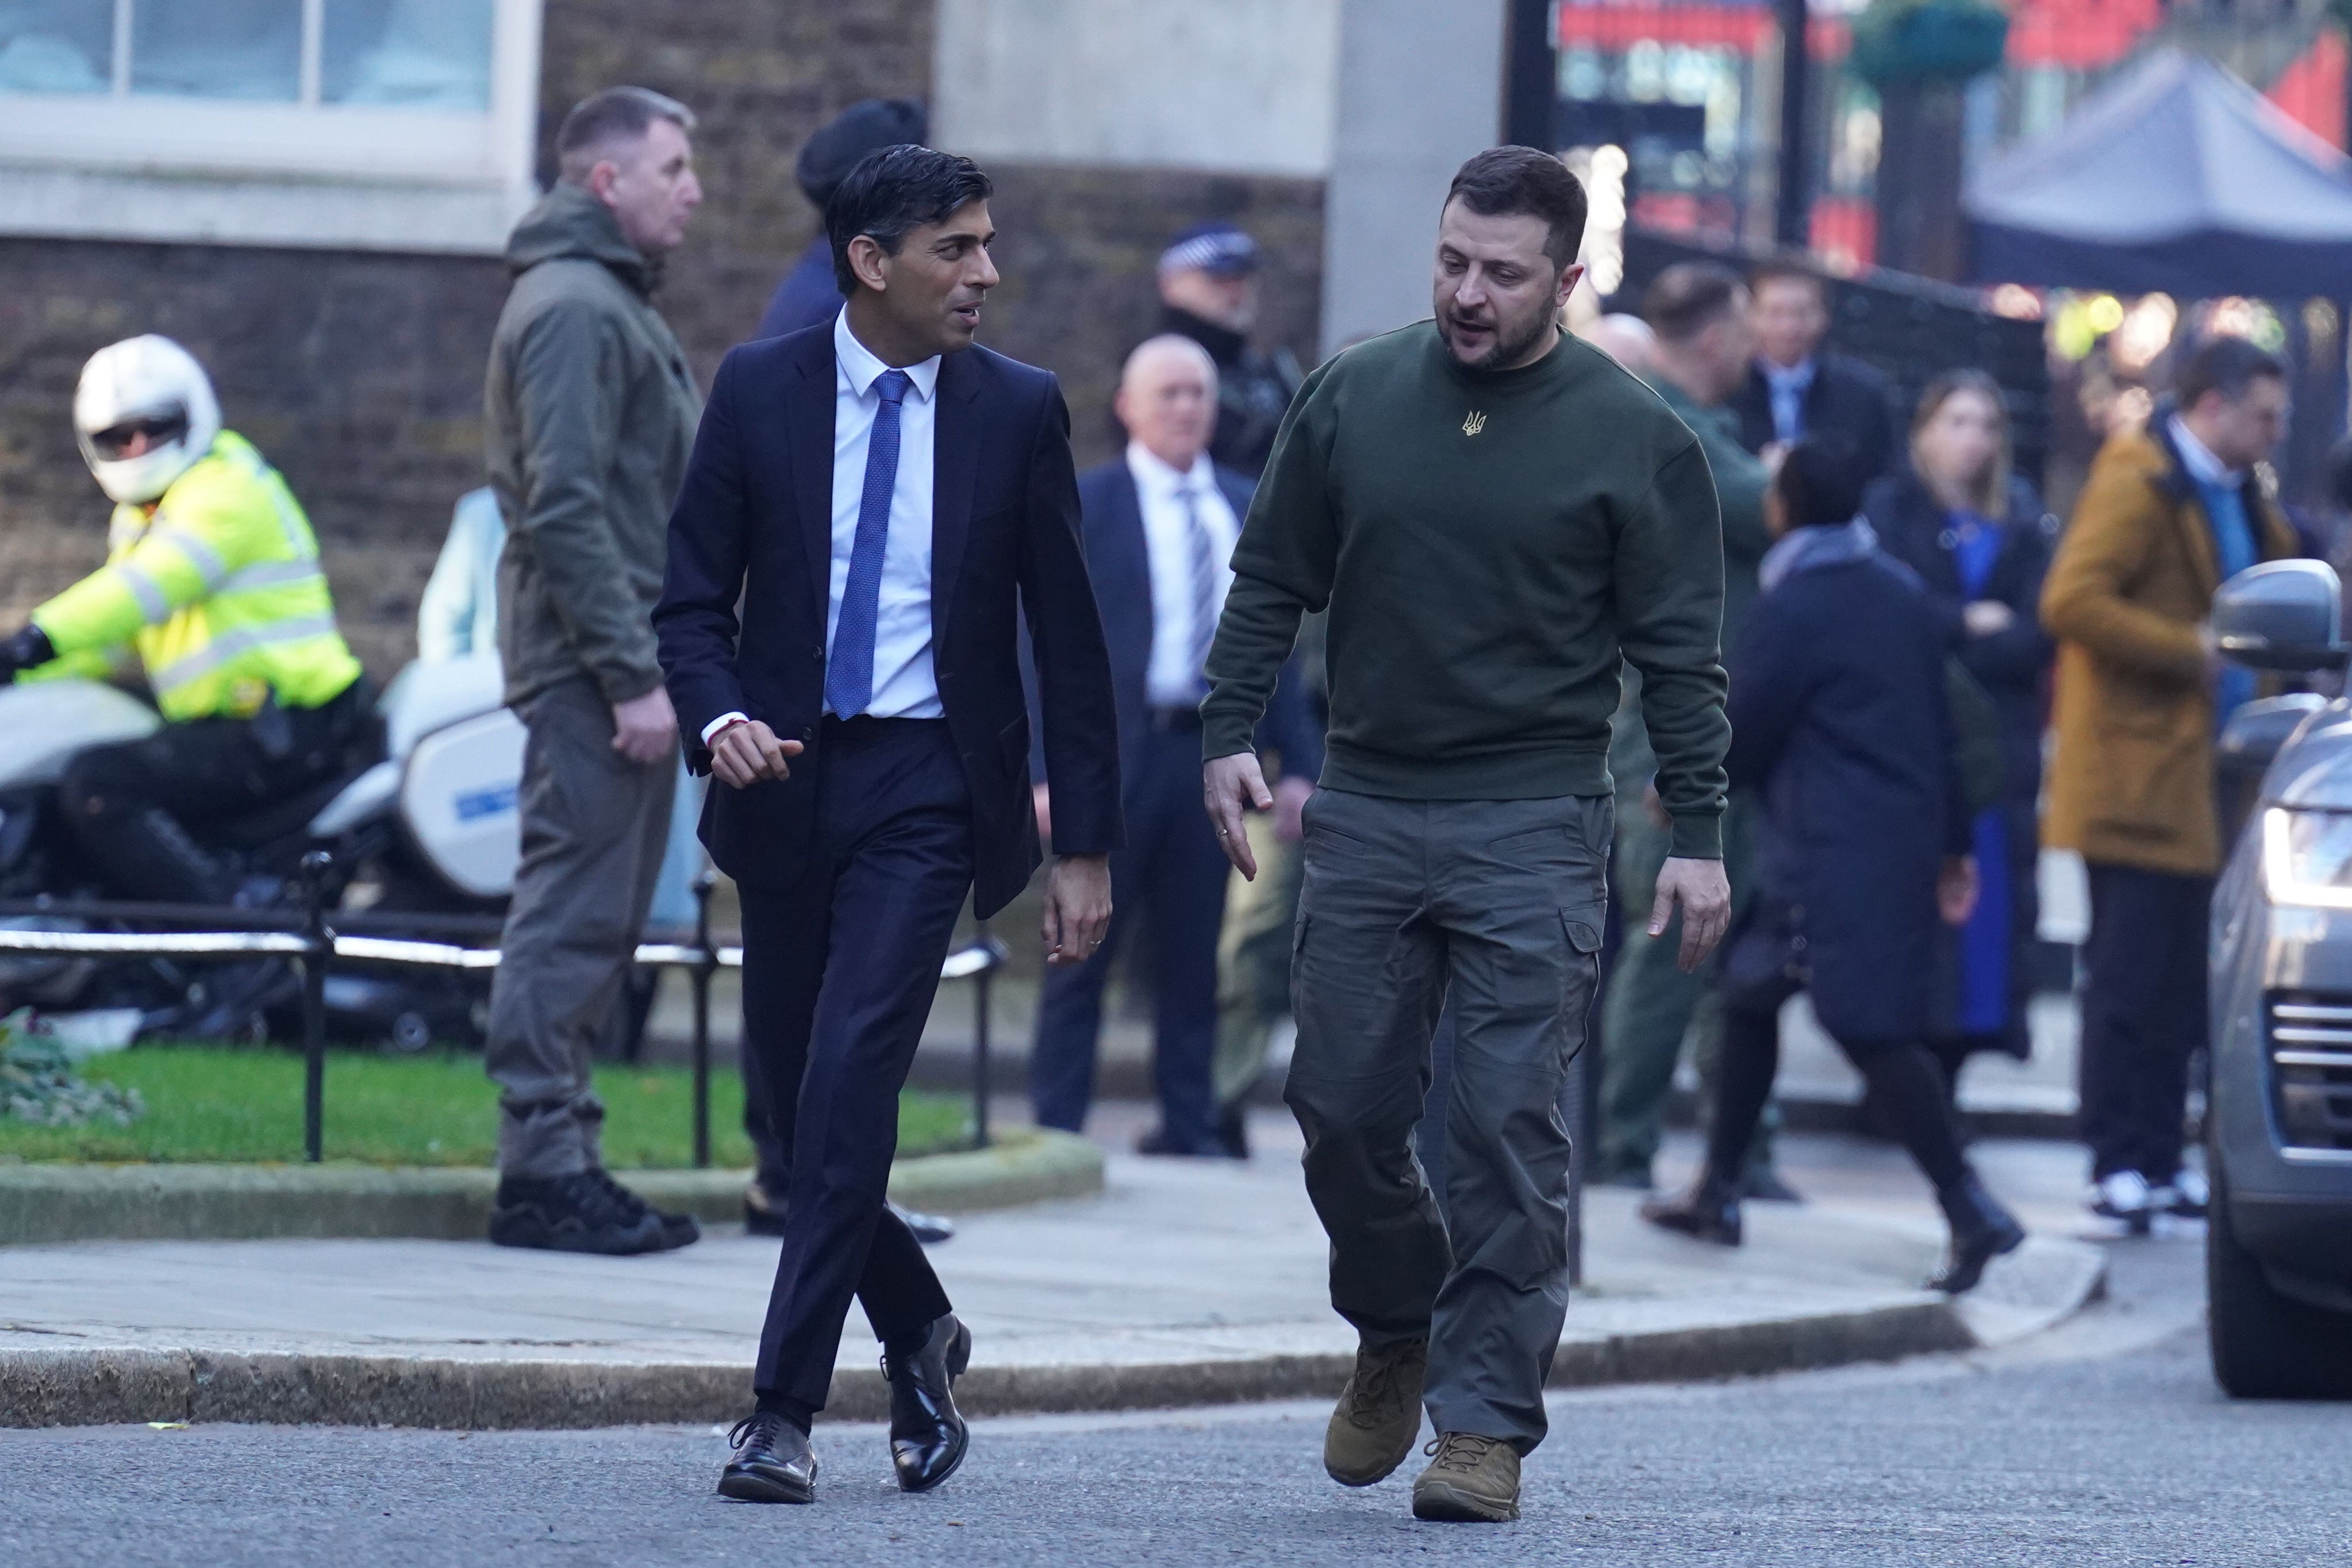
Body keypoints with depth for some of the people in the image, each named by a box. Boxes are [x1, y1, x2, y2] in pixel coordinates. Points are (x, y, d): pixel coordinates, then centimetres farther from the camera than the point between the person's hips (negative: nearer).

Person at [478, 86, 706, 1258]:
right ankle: (543, 1168, -9)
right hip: (591, 668, -11)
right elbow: (565, 507, -20)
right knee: (575, 911, -10)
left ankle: (561, 1161, 15)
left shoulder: (611, 304, 21)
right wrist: (632, 673, -22)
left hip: (618, 667, 11)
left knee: (596, 919, 11)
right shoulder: (574, 306, -12)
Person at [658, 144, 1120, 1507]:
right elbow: (695, 600, 3)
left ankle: (788, 1413, -15)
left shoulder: (1020, 411, 0)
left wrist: (1087, 845, 1)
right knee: (793, 1100, 8)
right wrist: (718, 718, -18)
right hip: (786, 778, 2)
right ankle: (919, 1332, 32)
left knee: (849, 1082, -16)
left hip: (929, 785, -2)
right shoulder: (760, 392, 1)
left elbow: (1068, 639, 4)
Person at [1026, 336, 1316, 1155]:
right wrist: (1046, 770, -12)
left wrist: (1297, 762, 8)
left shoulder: (1244, 507, 13)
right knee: (1084, 949, 0)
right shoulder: (1081, 505, -1)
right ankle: (1057, 1128, 3)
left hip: (1213, 750, 4)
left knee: (1194, 952, 9)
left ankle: (1189, 1125, 16)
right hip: (1115, 756, -4)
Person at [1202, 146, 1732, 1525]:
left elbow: (1681, 655, -1)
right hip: (1366, 814, 3)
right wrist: (1230, 733, 1)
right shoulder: (1355, 399, 6)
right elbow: (1271, 583, 13)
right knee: (1344, 1112, 5)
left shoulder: (1634, 437, -2)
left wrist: (1698, 834, -6)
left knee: (1510, 1129, -7)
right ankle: (1397, 1340, 30)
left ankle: (1486, 1422, -2)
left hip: (1533, 832, -3)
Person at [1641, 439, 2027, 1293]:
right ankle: (1718, 1192, 23)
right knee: (1749, 988, 18)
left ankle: (1972, 1212, -18)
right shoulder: (1899, 594, 13)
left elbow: (1741, 738, -6)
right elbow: (1940, 728, 17)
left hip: (1836, 856, -9)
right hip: (1906, 835, 9)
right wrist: (1951, 843, 23)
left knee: (1870, 1029, -12)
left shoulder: (1796, 608, -12)